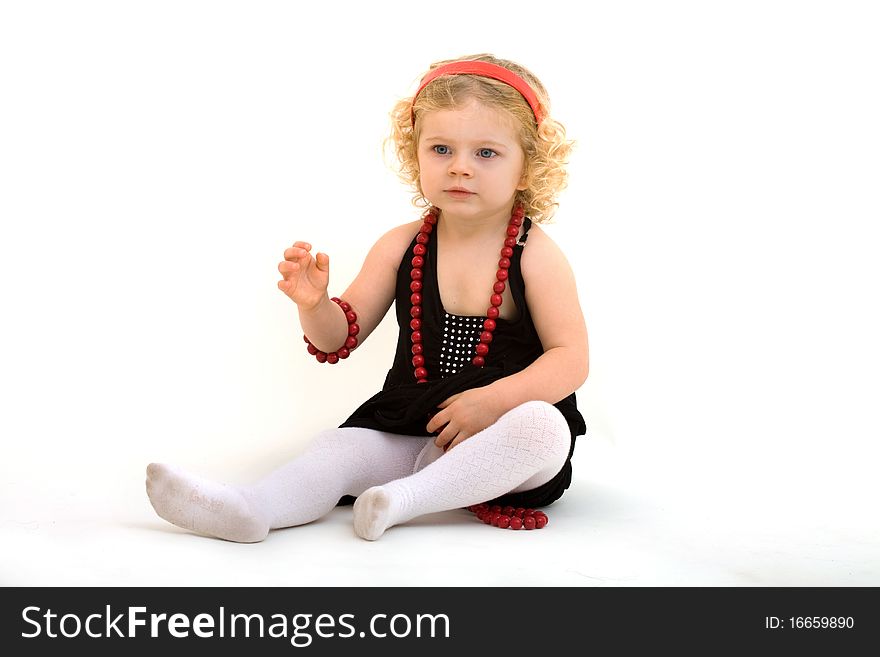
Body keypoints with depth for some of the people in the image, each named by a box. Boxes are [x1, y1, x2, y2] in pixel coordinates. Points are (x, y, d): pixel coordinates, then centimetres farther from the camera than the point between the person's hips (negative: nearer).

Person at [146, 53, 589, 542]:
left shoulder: (535, 255, -7)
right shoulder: (401, 246, 3)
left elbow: (571, 359, -12)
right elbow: (342, 337, 6)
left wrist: (493, 399, -27)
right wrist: (313, 304, -18)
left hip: (506, 422, -2)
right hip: (408, 430, 3)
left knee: (544, 428, -33)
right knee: (339, 448, -19)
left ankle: (405, 496, -36)